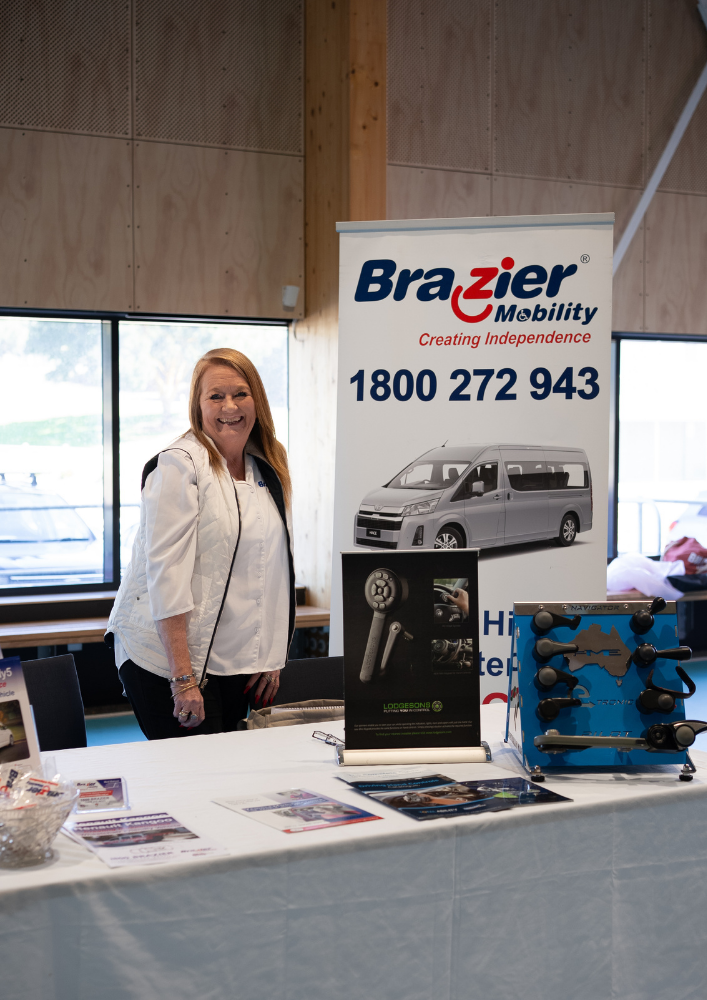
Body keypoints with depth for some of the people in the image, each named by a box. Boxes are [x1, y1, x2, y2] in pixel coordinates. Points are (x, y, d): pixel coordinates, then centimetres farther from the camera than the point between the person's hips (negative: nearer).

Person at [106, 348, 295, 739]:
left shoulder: (267, 472, 11)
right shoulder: (179, 465, -10)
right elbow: (166, 572, -17)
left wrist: (271, 657, 10)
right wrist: (183, 678, -21)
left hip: (233, 661, 7)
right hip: (167, 657, -7)